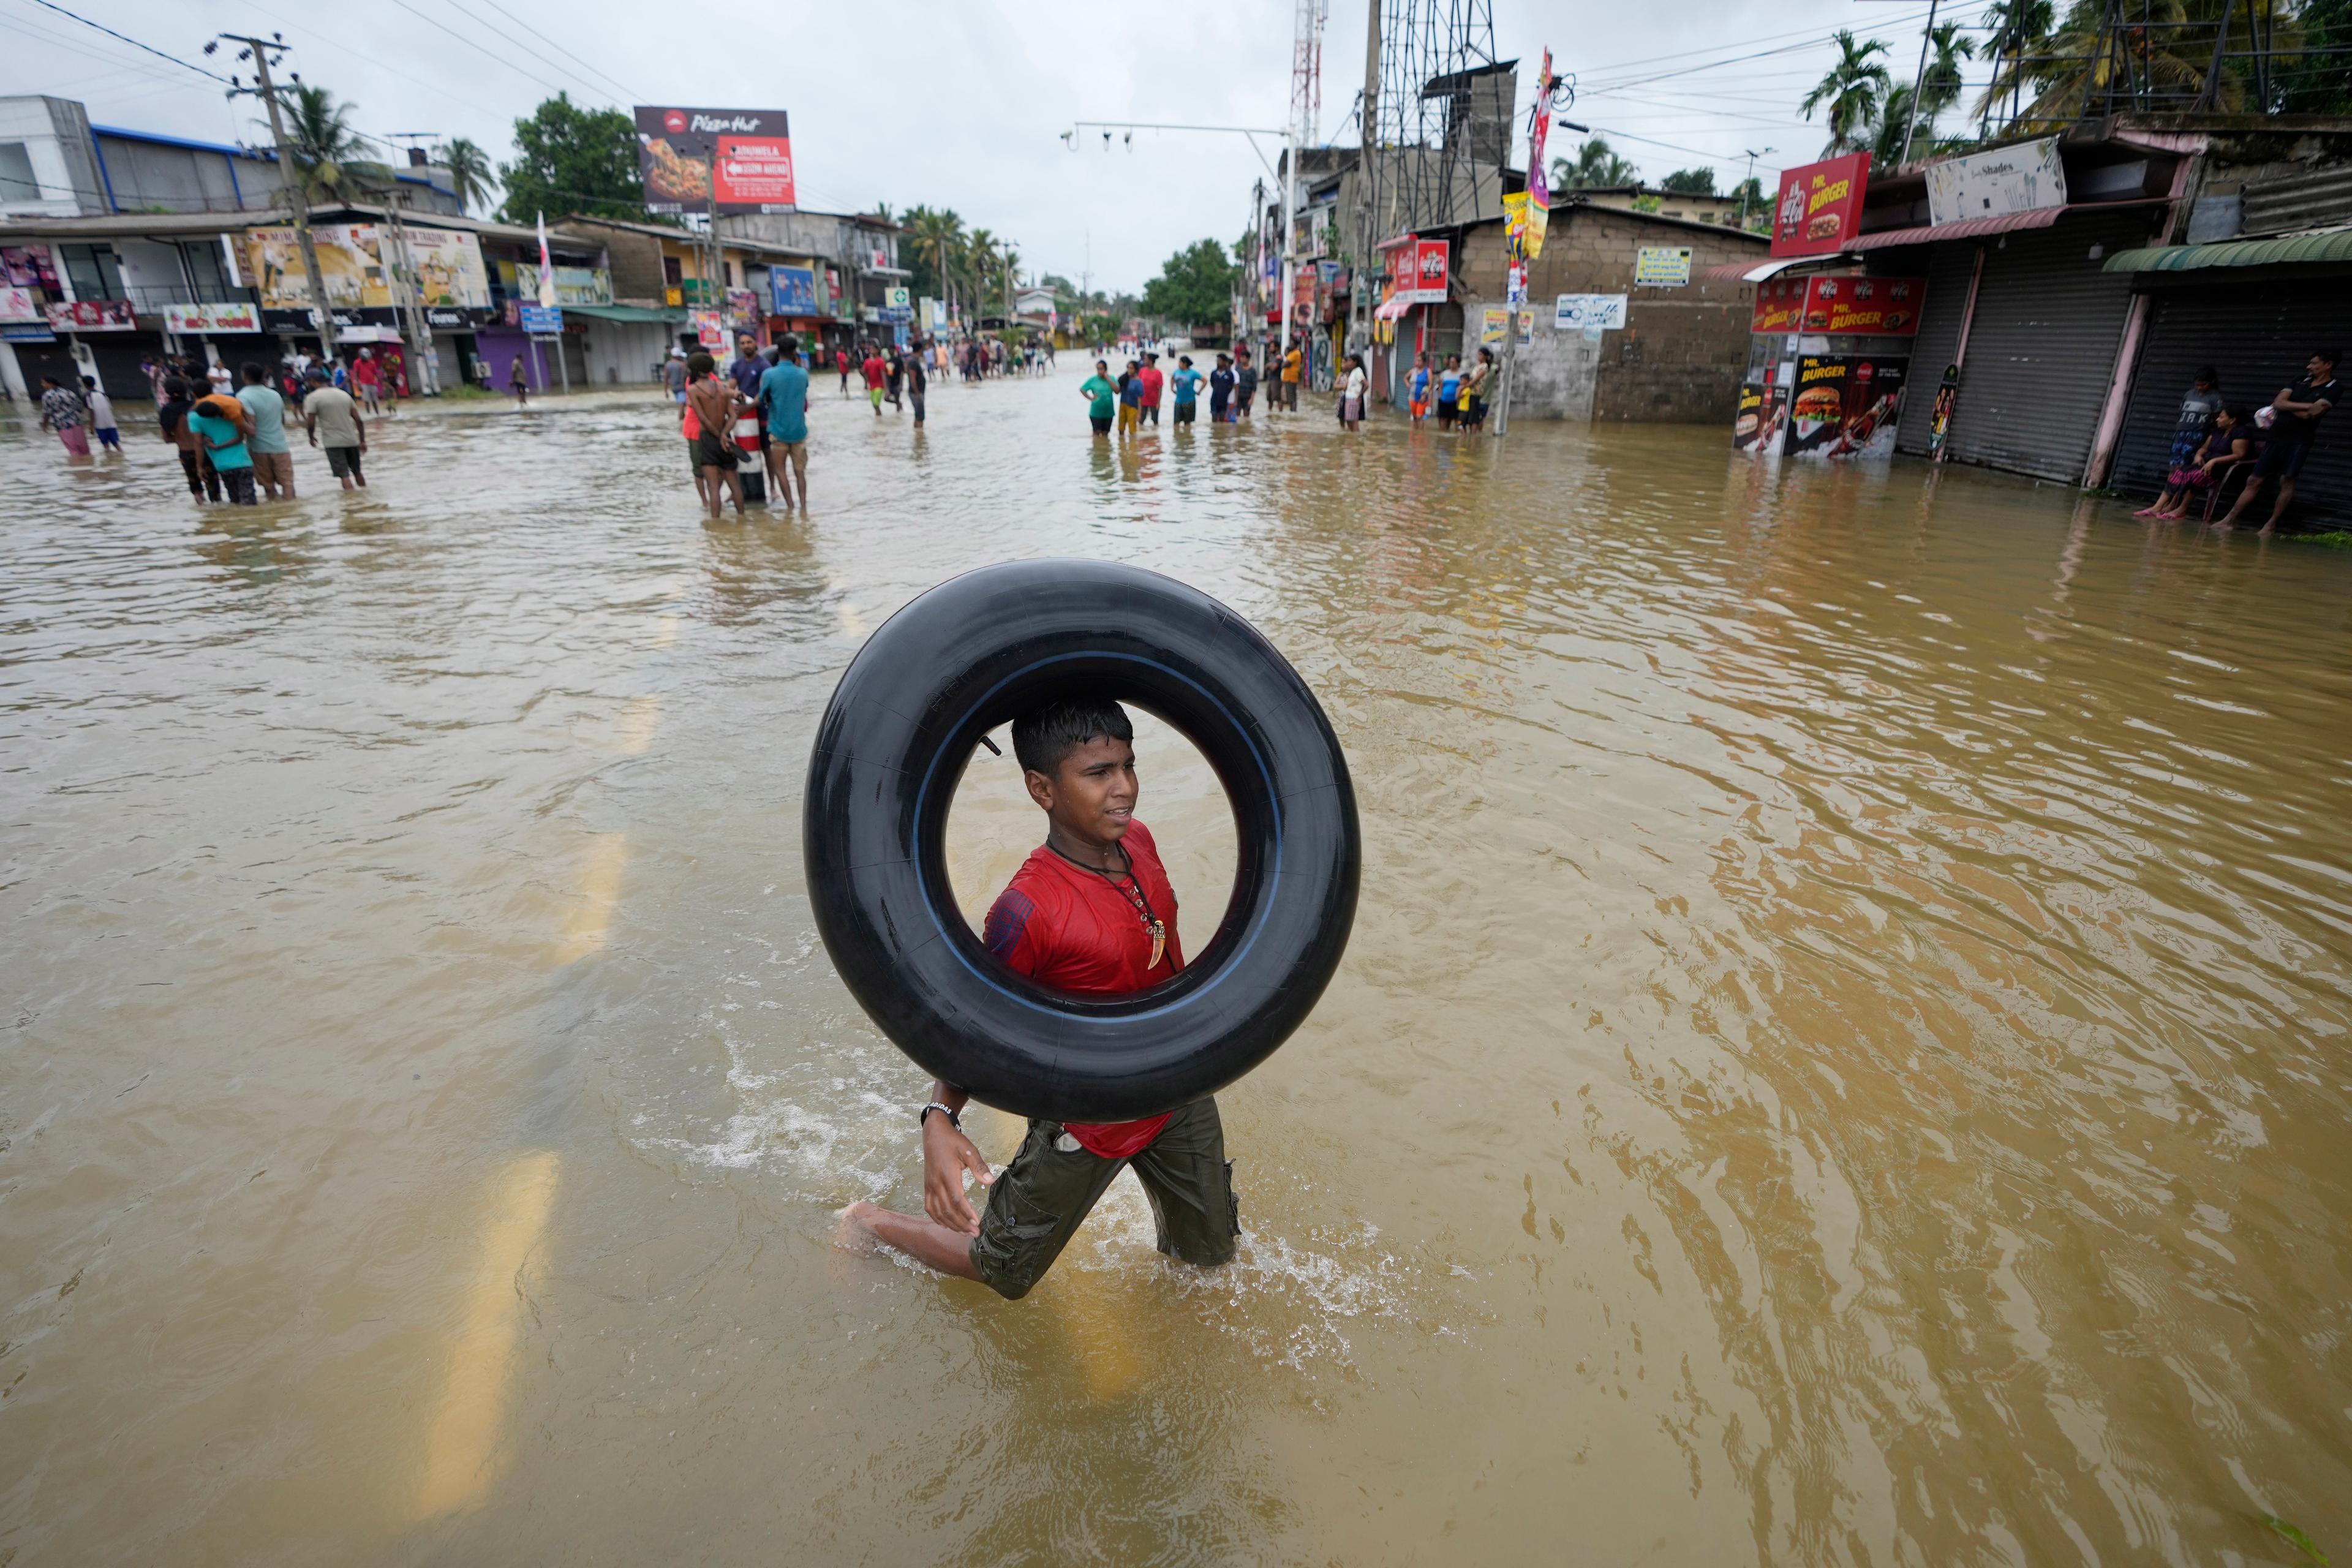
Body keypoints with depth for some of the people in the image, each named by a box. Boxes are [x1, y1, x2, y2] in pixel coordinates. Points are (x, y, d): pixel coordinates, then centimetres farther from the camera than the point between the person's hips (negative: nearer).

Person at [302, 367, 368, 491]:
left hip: (333, 442, -5)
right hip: (351, 440, 5)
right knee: (357, 472, 18)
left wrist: (312, 437, 10)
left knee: (344, 475, -6)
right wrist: (362, 441, 11)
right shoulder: (344, 394, 10)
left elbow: (311, 423, -9)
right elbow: (359, 420, 6)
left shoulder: (313, 398, -4)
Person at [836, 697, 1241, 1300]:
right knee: (1003, 1273, 15)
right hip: (1087, 1119, -6)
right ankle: (871, 1222, 37)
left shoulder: (1138, 840, -10)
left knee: (1211, 1251, 19)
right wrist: (940, 1119, -34)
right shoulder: (1027, 910, -32)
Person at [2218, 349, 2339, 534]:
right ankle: (2231, 519, 7)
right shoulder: (2301, 382, 14)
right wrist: (2307, 406, -9)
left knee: (2287, 481, -6)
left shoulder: (2332, 390, -1)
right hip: (2276, 437, 5)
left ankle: (2271, 524, -1)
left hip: (2298, 441, -5)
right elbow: (2278, 403, 2)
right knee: (2255, 481, 5)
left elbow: (2312, 413, -15)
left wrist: (2289, 407, -6)